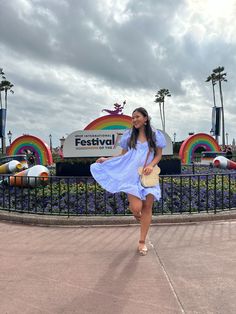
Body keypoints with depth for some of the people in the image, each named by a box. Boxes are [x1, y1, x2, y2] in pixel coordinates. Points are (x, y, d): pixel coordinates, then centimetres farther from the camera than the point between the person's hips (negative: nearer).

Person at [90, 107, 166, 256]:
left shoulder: (155, 135, 6)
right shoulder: (129, 135, 8)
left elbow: (159, 155, 7)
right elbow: (123, 155, 11)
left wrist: (151, 165, -12)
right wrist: (106, 159, 2)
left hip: (148, 175, 1)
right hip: (132, 175, 0)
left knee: (147, 207, 0)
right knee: (136, 208, -13)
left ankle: (142, 242, 14)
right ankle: (139, 216, 28)